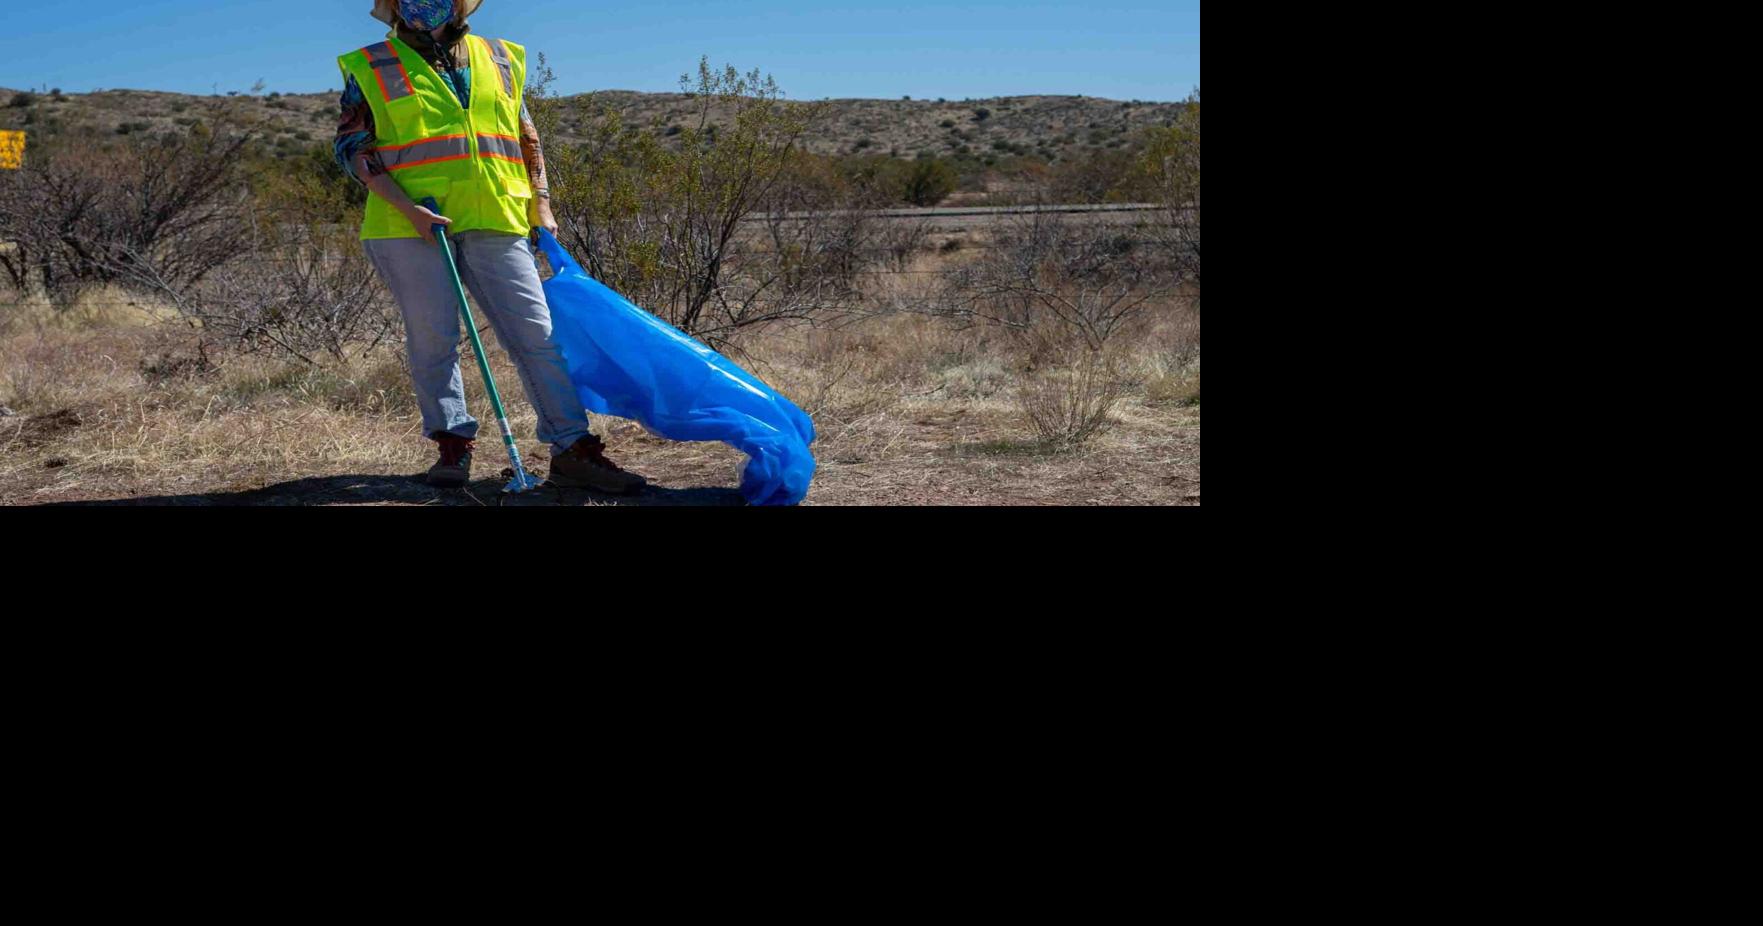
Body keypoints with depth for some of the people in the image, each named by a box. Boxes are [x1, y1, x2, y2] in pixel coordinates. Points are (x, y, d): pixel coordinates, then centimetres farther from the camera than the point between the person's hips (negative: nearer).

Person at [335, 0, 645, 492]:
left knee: (538, 335, -4)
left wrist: (541, 209, 12)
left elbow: (527, 139, 21)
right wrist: (406, 207, -12)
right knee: (432, 340, 1)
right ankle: (453, 443, 15)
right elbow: (351, 146, 0)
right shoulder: (372, 68, 6)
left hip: (494, 224, 2)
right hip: (411, 227, -2)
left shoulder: (500, 60, 16)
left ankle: (572, 449, -3)